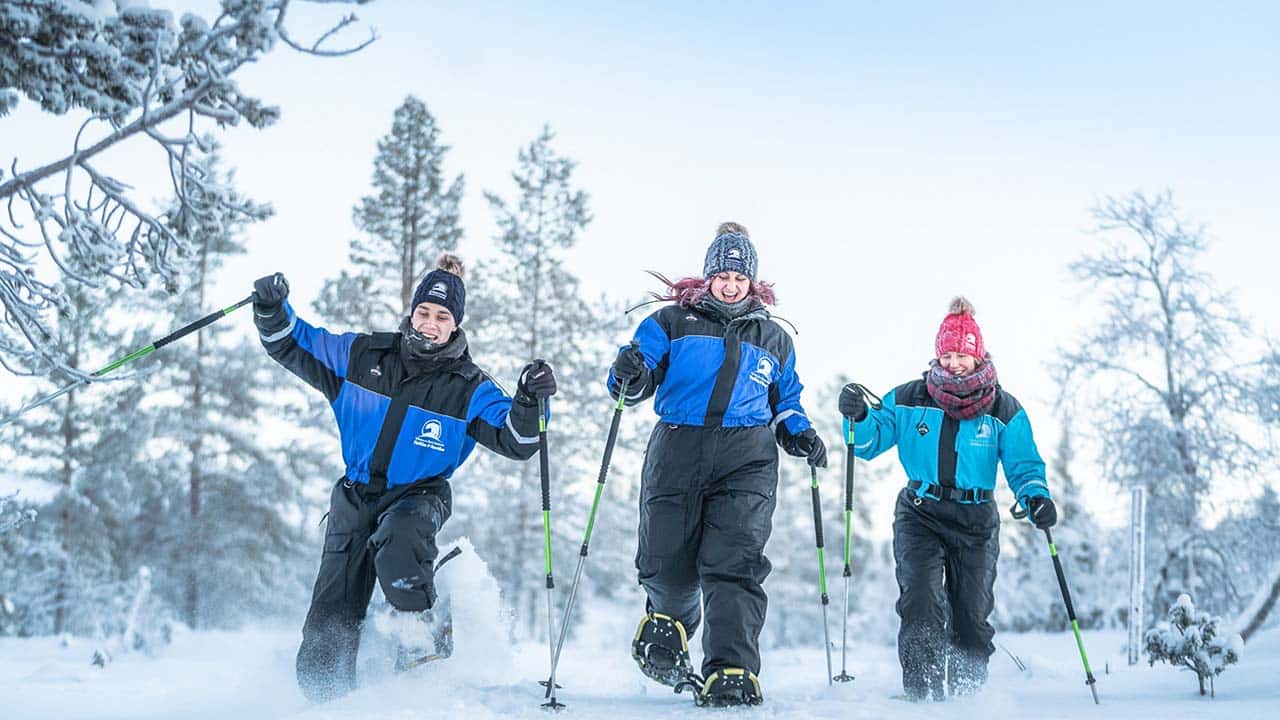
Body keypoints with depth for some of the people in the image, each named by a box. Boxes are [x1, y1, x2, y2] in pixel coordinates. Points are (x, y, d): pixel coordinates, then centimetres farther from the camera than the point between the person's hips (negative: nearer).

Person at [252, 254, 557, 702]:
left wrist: (529, 404, -33)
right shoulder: (362, 356, -1)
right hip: (355, 495, 2)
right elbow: (292, 346, 7)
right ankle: (328, 696, 21)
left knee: (398, 538, -39)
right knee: (328, 632, -2)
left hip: (419, 495, -2)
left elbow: (514, 442, -14)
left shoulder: (469, 389, -6)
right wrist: (272, 311, -12)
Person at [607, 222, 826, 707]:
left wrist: (799, 434, 8)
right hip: (678, 452, 0)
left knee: (733, 564, -15)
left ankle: (731, 674, -17)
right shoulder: (672, 322, 12)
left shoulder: (773, 339, 21)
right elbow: (638, 375, 4)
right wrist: (630, 377, -20)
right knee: (668, 567, -1)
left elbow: (786, 403, 29)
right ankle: (666, 629, 32)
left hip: (746, 459, 1)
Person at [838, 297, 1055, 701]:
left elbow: (1023, 465, 0)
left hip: (976, 520, 1)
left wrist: (1036, 497, -20)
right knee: (921, 602, -18)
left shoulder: (1003, 410, 0)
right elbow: (870, 441, 3)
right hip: (921, 514, -1)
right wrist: (858, 417, -19)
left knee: (971, 616, 5)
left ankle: (968, 694, 23)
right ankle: (923, 691, -15)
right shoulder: (909, 401, 0)